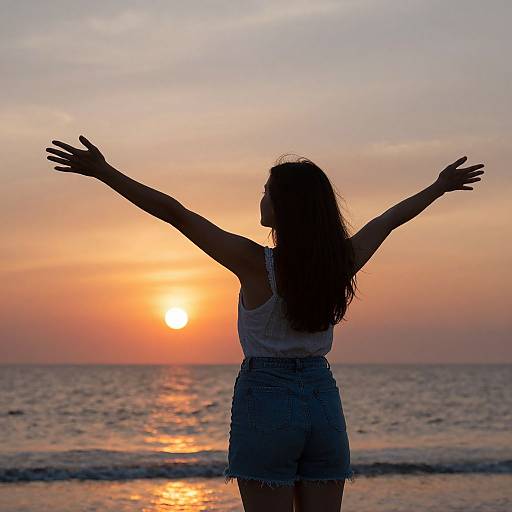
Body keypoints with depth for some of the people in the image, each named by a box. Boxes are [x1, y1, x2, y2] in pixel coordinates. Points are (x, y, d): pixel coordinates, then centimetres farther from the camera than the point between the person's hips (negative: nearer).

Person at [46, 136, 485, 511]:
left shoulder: (256, 263, -16)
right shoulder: (341, 264, -3)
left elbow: (172, 211, -16)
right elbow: (390, 219, 15)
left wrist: (104, 172, -14)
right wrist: (439, 188, 32)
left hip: (265, 403, -4)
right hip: (324, 403, 4)